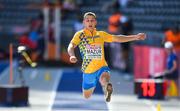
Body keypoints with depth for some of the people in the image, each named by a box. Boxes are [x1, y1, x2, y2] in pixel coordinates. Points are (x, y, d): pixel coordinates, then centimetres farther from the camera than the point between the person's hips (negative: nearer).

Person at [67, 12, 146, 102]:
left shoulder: (101, 34, 6)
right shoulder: (80, 35, -3)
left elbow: (117, 38, 10)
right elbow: (71, 46, -18)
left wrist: (135, 37, 5)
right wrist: (72, 56, -41)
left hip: (101, 67, -1)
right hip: (88, 70, 1)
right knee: (87, 96, 25)